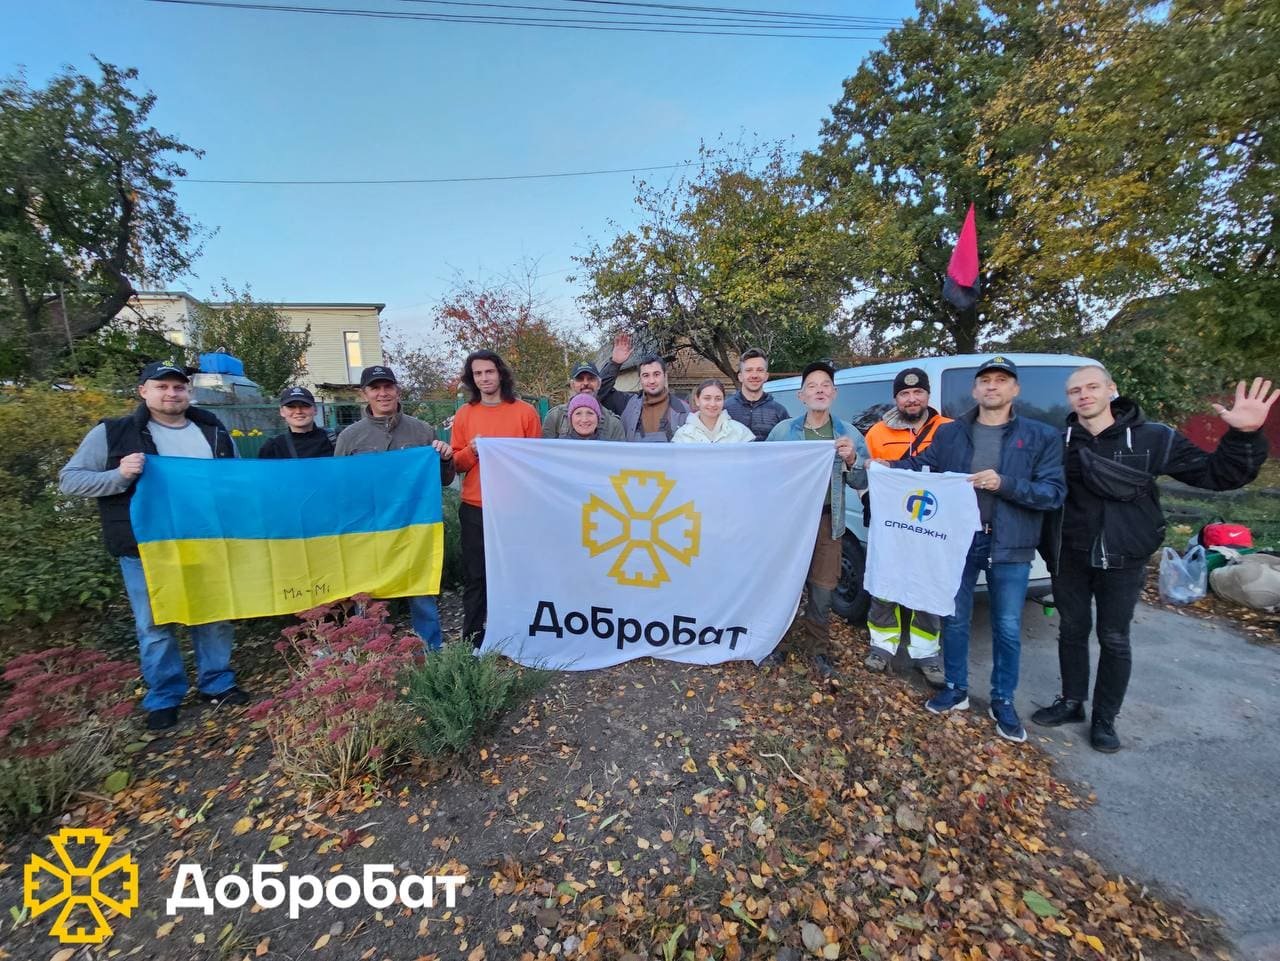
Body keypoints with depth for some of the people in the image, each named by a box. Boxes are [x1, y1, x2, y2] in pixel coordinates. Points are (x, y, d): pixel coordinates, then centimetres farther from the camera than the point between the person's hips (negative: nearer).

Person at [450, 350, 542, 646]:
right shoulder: (464, 414, 7)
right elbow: (456, 463, 7)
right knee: (475, 577, 7)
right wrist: (472, 451, -11)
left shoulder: (525, 411, 1)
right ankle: (473, 642, 20)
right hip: (475, 510, 2)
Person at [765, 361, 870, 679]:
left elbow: (861, 483, 4)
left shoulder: (850, 434, 5)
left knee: (822, 588, 10)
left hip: (827, 521, 2)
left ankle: (818, 649, 28)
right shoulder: (783, 430, 0)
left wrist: (852, 459, -14)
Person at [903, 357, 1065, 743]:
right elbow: (921, 466, 3)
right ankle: (956, 689, 31)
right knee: (954, 619, 12)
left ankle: (1003, 702, 30)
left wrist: (1004, 484, -20)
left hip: (1010, 548, -1)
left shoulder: (1042, 437, 0)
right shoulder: (949, 432, 4)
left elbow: (1055, 493, -6)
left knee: (1007, 629, 10)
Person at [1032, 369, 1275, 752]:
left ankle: (1104, 718, 31)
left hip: (1123, 562, 0)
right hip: (1072, 558, 0)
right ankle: (1071, 703, 34)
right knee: (1072, 632, 15)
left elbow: (1216, 474, -4)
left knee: (1114, 641, 12)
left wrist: (1245, 436, -17)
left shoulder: (1153, 438, -6)